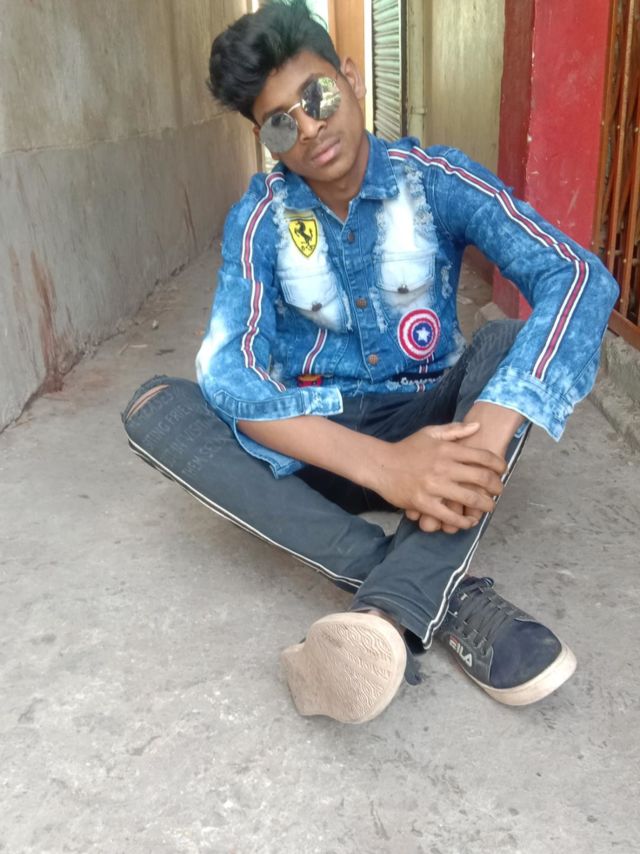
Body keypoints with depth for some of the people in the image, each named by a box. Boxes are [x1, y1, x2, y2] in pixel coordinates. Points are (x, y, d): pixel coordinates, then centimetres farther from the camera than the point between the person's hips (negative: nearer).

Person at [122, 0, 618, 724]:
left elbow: (579, 277, -23)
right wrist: (384, 464, -39)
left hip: (430, 420, 0)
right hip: (316, 441, 1)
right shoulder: (260, 218, -8)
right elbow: (228, 372, -23)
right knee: (155, 409, -23)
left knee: (510, 345, -27)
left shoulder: (436, 180, -9)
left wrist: (487, 432, -41)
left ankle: (387, 612, -41)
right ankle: (443, 599, -33)